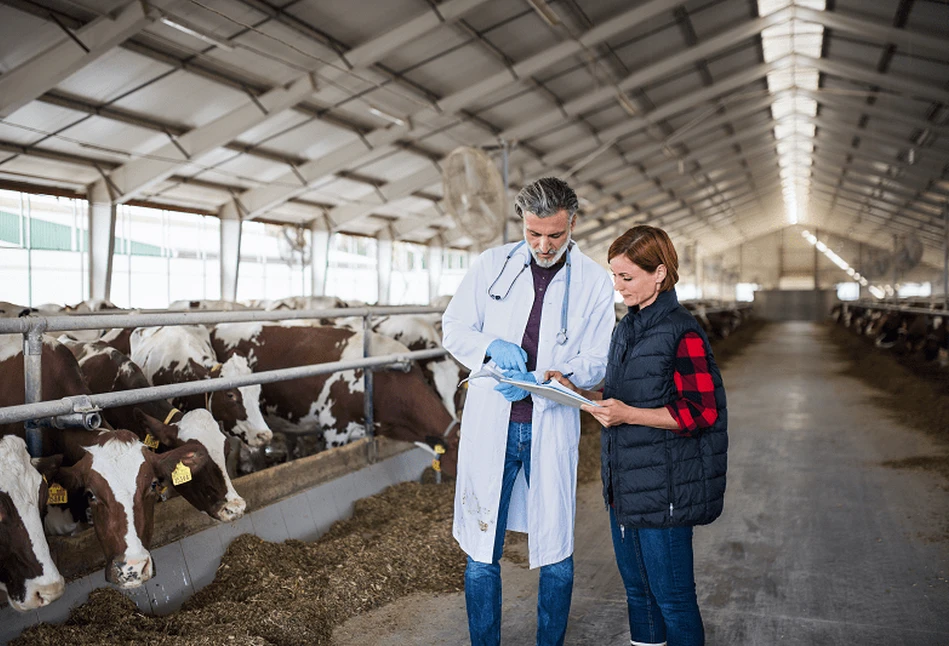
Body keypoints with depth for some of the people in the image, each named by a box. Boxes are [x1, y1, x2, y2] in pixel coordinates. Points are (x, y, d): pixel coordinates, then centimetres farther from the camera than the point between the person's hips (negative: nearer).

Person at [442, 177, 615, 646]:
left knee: (556, 555, 8)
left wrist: (545, 379, -19)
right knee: (481, 552, 7)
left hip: (552, 427, 0)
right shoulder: (492, 265, 2)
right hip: (490, 426, 1)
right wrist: (493, 348, -14)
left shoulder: (594, 281, 0)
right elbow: (453, 328, 7)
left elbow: (597, 363, -1)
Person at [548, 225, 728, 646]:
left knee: (672, 596, 5)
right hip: (624, 485, 8)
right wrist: (577, 392, 2)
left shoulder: (682, 332, -16)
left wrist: (627, 414, -24)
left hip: (664, 491, -8)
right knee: (637, 589, 19)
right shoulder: (627, 328, 11)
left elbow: (702, 411, -18)